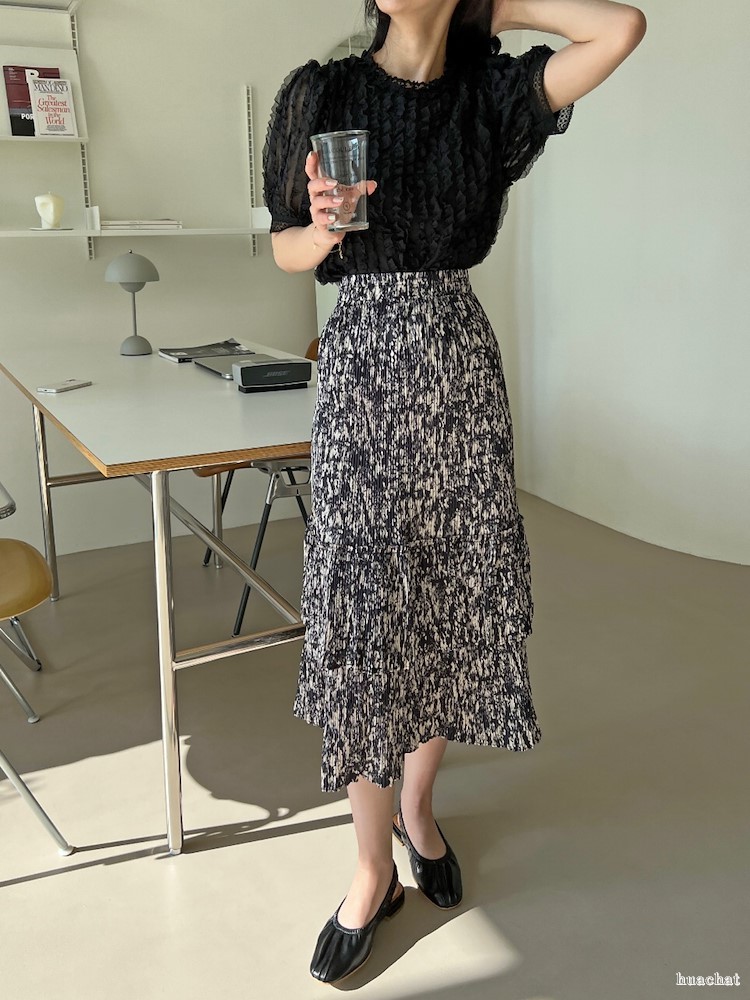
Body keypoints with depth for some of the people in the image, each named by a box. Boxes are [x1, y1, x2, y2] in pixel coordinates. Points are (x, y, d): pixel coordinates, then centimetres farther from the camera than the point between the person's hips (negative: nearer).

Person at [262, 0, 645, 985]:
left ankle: (417, 804, 30)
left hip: (458, 362, 2)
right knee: (365, 604, -3)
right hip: (362, 364, -2)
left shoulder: (491, 91, 7)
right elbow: (285, 248, 6)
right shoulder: (324, 92, 4)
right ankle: (375, 865, 12)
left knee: (453, 592, 6)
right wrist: (326, 228, -15)